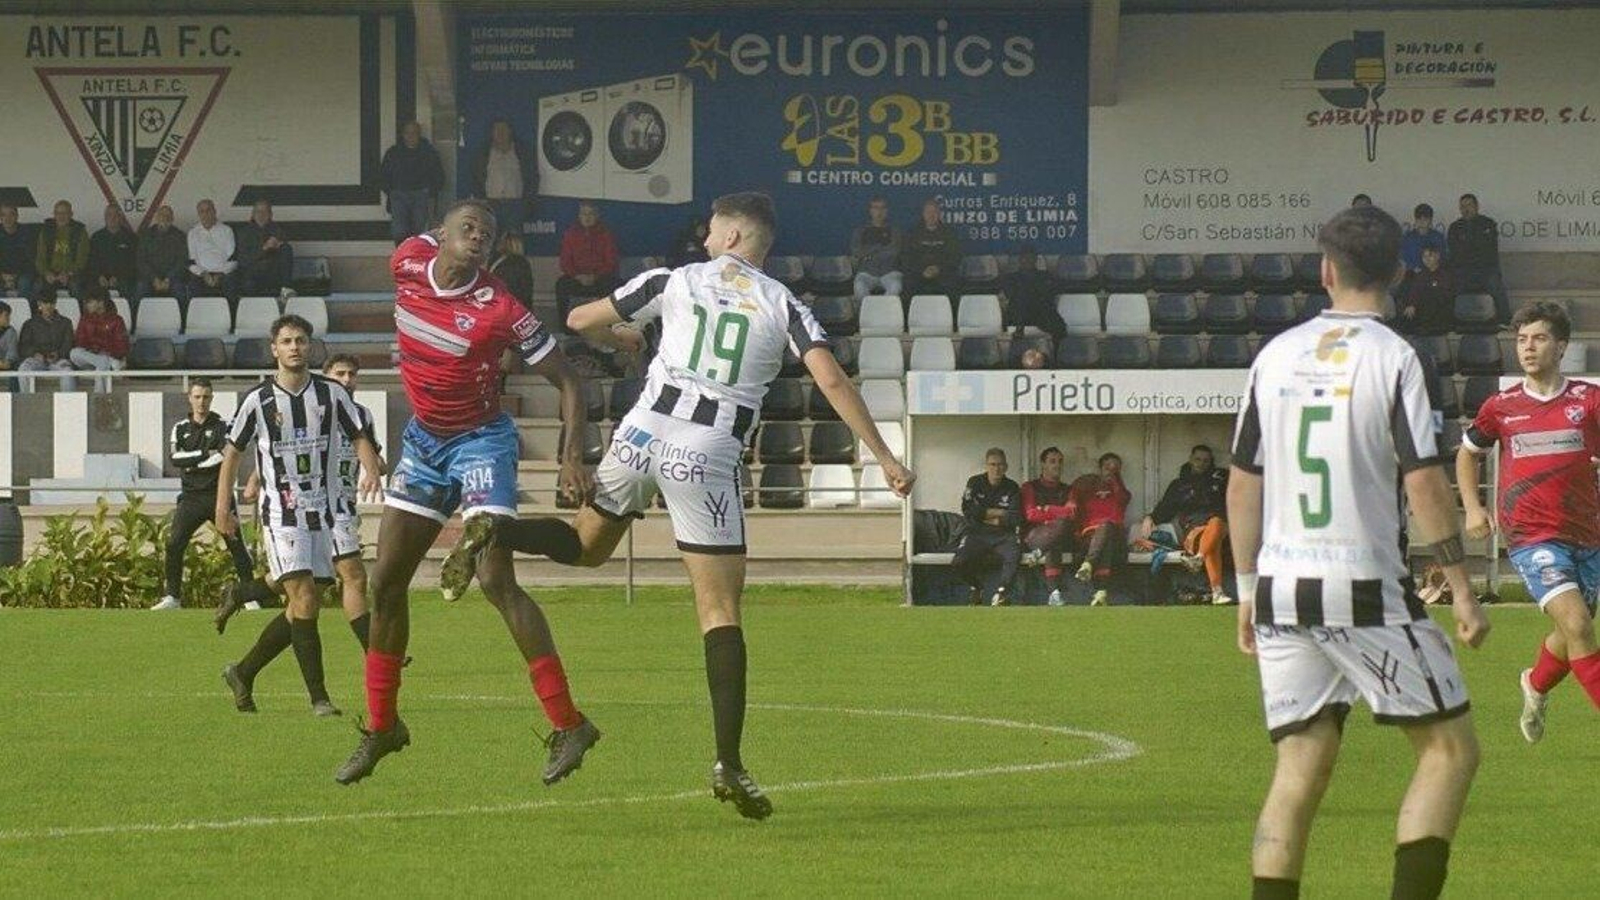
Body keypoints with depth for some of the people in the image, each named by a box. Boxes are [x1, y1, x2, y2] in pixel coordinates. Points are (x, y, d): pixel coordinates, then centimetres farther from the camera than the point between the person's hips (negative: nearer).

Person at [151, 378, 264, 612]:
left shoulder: (222, 426, 2)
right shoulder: (180, 428, 11)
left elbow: (226, 456, -13)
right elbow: (174, 457, -5)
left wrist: (192, 464, -10)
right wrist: (206, 455, -12)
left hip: (218, 495, -2)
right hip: (191, 496, 2)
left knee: (236, 544, -6)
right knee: (174, 544, -8)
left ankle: (251, 597, -2)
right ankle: (173, 597, 0)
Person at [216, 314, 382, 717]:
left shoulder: (331, 394, 3)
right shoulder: (258, 401, -2)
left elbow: (359, 437, 8)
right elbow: (233, 452, 7)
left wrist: (371, 468, -13)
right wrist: (223, 507, 2)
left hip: (323, 513, 4)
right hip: (281, 514, -4)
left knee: (303, 608, 6)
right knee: (303, 600, -17)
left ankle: (243, 673, 24)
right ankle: (319, 696, -15)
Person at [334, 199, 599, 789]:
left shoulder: (500, 310, -21)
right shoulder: (408, 261, -9)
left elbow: (566, 381, -12)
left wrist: (572, 458, -25)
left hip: (480, 441, -6)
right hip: (422, 439, 6)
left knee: (496, 581, -19)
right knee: (386, 584, 7)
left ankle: (568, 724, -17)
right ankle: (381, 728, 20)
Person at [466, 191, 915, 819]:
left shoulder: (676, 281, 9)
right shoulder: (783, 306, 5)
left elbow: (581, 320, 14)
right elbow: (831, 380, -7)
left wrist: (621, 339, 37)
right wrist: (885, 460, -5)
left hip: (642, 432, 2)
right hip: (707, 458, -2)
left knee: (587, 545, 27)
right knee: (721, 614, 0)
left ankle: (493, 535, -3)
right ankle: (728, 764, -9)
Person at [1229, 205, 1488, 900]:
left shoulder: (1277, 355, 8)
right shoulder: (1393, 357, -6)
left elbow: (1243, 483, 10)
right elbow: (1423, 481, -10)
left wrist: (1248, 591, 19)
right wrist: (1462, 590, -5)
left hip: (1281, 586, 5)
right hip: (1366, 589, -5)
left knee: (1300, 767, 7)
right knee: (1450, 747, 6)